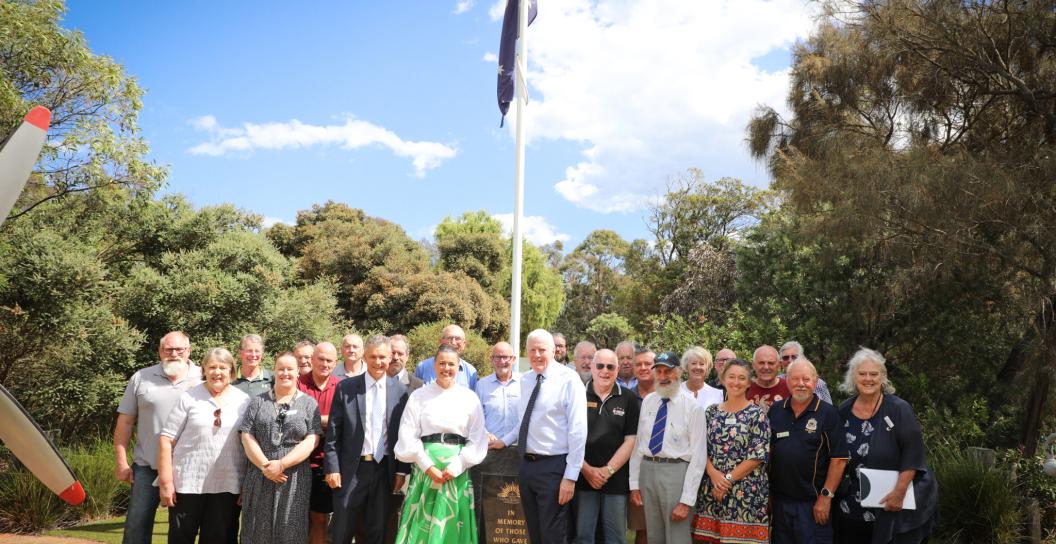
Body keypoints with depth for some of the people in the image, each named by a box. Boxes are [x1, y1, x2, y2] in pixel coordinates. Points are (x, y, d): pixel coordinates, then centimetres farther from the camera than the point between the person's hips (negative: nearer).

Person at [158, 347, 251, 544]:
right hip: (187, 483, -1)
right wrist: (165, 481, -7)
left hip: (227, 487, 1)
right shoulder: (188, 397, 0)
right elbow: (167, 439, -1)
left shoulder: (244, 401, 5)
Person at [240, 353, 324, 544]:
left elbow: (311, 441, -5)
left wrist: (281, 464, -14)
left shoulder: (309, 403, 4)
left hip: (295, 478, -1)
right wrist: (265, 466, -11)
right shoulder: (258, 402, 8)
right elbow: (247, 436, 1)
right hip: (260, 476, 1)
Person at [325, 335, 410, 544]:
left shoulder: (399, 390, 3)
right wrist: (332, 468, -6)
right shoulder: (345, 388, -1)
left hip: (385, 470, 1)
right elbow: (333, 432, -1)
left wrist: (402, 471, 2)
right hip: (351, 470, -1)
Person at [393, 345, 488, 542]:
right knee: (422, 524, 1)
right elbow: (408, 436, -1)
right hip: (426, 468, 0)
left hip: (457, 470, 1)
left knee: (453, 526, 4)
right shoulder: (419, 396, 3)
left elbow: (478, 439, 1)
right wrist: (428, 466, -10)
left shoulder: (470, 398, 5)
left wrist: (456, 467, -9)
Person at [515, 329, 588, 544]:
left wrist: (570, 476, -18)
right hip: (526, 465, 7)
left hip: (553, 467, -6)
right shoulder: (525, 380, 9)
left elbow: (578, 430, -15)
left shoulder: (568, 379, -12)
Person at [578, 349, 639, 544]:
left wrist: (608, 470, -8)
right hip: (584, 476, 0)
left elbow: (631, 440, 0)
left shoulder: (628, 399, 2)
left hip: (616, 479, 0)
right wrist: (586, 470, -7)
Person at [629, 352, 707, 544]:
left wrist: (687, 500, -14)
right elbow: (638, 443, 9)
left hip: (675, 472, -5)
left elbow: (698, 456, -10)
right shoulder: (647, 401, 7)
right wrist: (634, 484, 4)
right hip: (647, 470, 5)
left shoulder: (692, 406, -8)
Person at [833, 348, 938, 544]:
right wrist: (836, 490, 9)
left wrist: (899, 493, -18)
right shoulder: (844, 411, 2)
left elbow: (912, 454, -14)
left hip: (893, 504, -4)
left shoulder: (899, 409, -10)